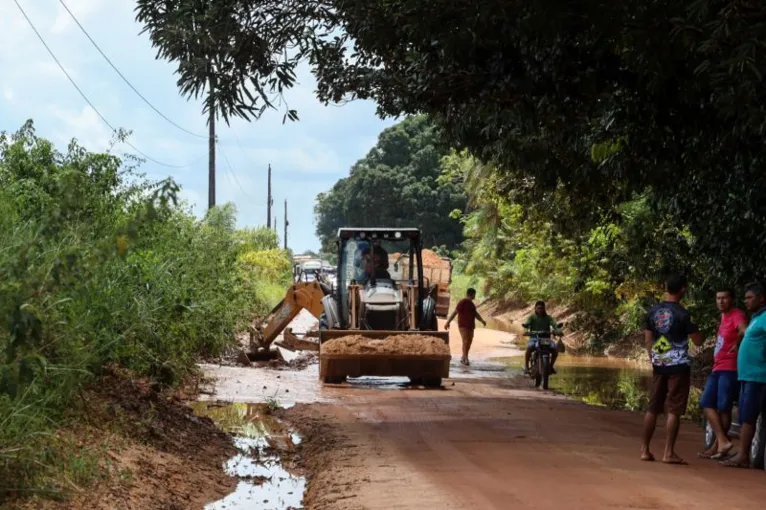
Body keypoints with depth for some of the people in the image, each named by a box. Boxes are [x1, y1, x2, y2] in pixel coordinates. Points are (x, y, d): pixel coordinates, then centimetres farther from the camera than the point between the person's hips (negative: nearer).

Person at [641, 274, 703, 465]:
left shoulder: (653, 311, 4)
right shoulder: (682, 314, -12)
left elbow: (648, 340, 8)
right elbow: (698, 341, -8)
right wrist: (694, 326, 9)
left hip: (659, 365, 5)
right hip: (678, 366, -5)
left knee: (653, 408, 11)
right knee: (674, 410, -3)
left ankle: (645, 450, 13)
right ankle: (669, 453, -5)